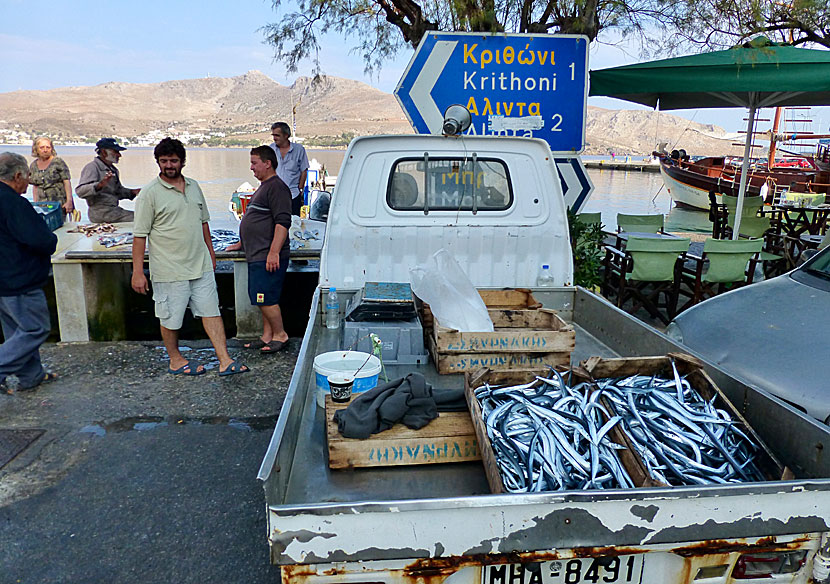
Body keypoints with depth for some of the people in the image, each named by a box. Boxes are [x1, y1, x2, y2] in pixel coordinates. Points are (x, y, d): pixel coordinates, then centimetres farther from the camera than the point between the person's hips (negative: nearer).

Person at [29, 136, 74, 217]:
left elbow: (67, 183, -6)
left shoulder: (58, 162, -2)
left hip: (59, 204, -4)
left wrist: (69, 201, -14)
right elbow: (36, 187, 18)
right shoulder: (34, 165, 13)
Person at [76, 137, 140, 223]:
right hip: (101, 213, -9)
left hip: (115, 209, 9)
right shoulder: (92, 167, -9)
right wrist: (99, 185, -39)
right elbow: (80, 191, -21)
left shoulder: (113, 169, 18)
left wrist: (132, 192, 10)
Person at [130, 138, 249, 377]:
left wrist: (210, 253, 20)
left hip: (200, 265, 5)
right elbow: (140, 235, -10)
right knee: (170, 318, 8)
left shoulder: (193, 186, 9)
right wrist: (137, 272, -12)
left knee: (211, 311, 4)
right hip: (169, 270, -5)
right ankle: (175, 361, 27)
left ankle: (225, 361, 7)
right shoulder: (150, 193, -8)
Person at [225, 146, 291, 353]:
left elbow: (283, 223, -21)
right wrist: (241, 244, 34)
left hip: (268, 257, -10)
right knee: (263, 300, 12)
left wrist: (274, 252, -26)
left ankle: (280, 335, 6)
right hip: (257, 256, 10)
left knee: (265, 299, -7)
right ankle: (267, 337, 20)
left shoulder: (277, 187, -12)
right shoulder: (264, 187, 21)